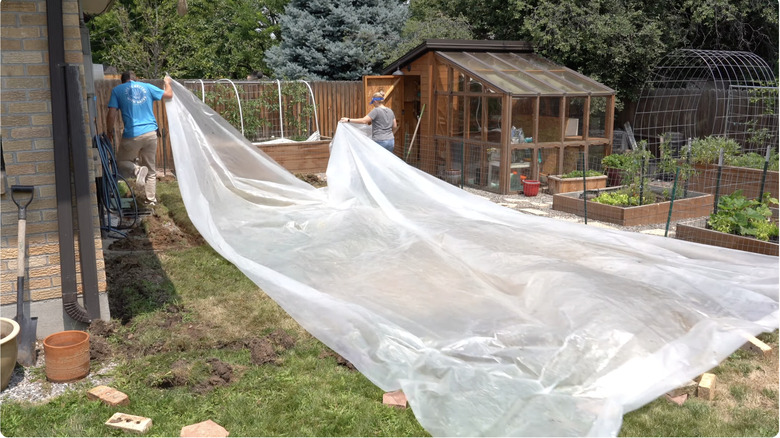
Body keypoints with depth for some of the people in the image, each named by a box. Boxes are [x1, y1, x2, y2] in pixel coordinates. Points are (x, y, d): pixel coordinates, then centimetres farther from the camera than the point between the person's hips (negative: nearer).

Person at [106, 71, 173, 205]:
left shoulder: (117, 90, 3)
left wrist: (109, 131, 11)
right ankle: (150, 198, 16)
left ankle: (137, 170, -17)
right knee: (150, 168, 14)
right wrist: (167, 82, 39)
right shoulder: (147, 87, 9)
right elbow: (169, 94, 19)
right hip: (151, 133, 3)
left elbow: (111, 115, -3)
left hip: (132, 135, -3)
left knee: (121, 162, 15)